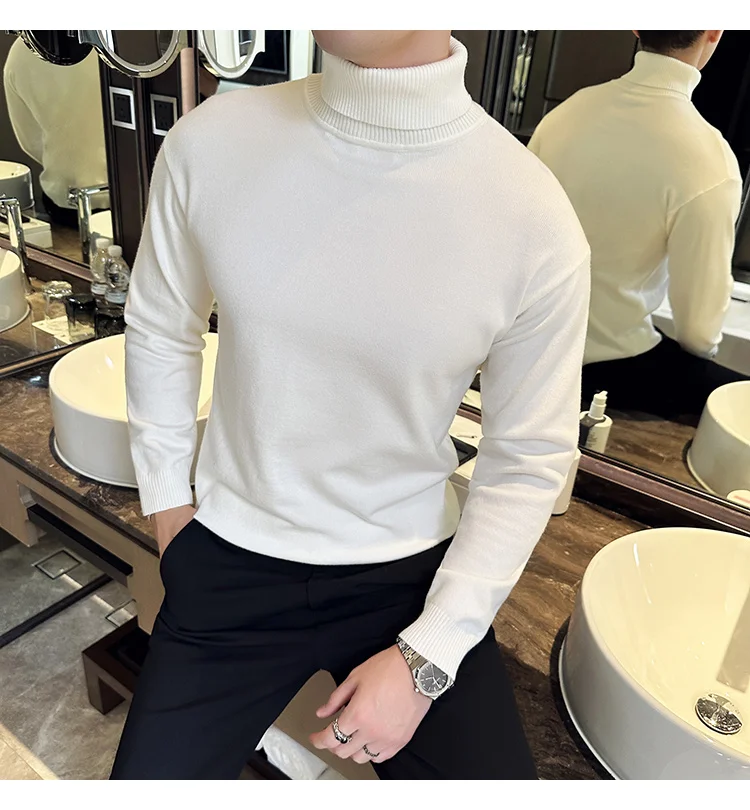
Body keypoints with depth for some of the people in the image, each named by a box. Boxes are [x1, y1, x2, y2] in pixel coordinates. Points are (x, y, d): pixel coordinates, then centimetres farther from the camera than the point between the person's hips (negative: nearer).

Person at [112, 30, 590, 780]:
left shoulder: (537, 222, -18)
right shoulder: (209, 142, -12)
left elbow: (530, 462, -9)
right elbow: (158, 331, 4)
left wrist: (427, 658, -10)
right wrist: (167, 502, 6)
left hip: (410, 573, 0)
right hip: (233, 560, 2)